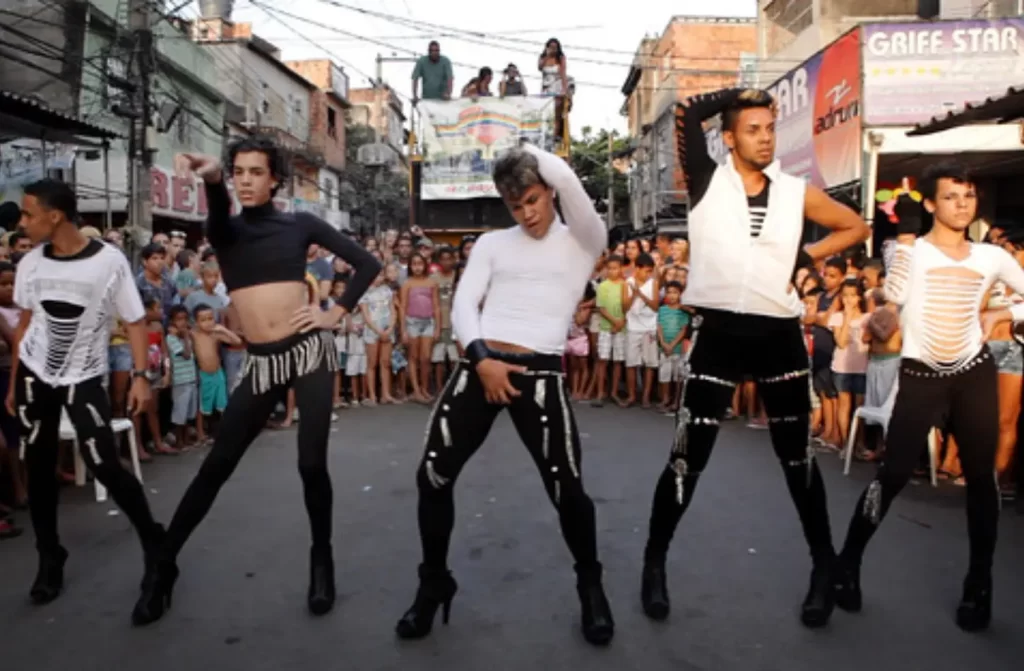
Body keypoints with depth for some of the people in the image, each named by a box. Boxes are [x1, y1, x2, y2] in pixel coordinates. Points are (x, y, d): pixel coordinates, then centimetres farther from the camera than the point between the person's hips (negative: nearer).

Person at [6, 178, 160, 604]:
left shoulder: (109, 261, -15)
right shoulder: (30, 264, -2)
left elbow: (135, 322, -9)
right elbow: (25, 323, 9)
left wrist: (140, 375, -16)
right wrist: (13, 382, 12)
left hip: (84, 378, -4)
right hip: (34, 374, 4)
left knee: (104, 465, -9)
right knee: (38, 468, 8)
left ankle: (153, 540, 12)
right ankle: (50, 558, 25)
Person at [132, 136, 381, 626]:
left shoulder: (300, 224, 5)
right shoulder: (225, 230, 7)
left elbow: (367, 264, 6)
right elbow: (219, 220, -20)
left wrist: (336, 313, -1)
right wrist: (211, 180, -41)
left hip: (309, 351, -1)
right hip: (261, 363, 2)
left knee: (312, 463, -3)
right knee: (216, 466, 5)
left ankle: (322, 558, 19)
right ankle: (164, 563, 21)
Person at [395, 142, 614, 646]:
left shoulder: (582, 242, 8)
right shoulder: (492, 244, 17)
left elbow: (565, 178, -8)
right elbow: (463, 304, 6)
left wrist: (527, 151, 11)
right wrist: (481, 359, -10)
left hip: (540, 374, -3)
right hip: (479, 366, 3)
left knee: (567, 488, -5)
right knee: (433, 475, 1)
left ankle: (590, 585, 24)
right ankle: (434, 584, 24)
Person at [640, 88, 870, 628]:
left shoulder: (797, 193, 7)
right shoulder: (707, 182, 0)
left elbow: (855, 227, 19)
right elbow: (689, 113, -8)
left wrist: (806, 258, 7)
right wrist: (741, 95, 5)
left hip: (779, 335, 3)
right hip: (718, 332, -2)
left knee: (797, 456, 13)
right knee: (687, 456, -1)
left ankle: (825, 564, 32)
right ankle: (655, 561, 18)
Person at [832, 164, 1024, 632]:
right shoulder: (914, 251, -1)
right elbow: (896, 295, -21)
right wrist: (906, 233, -16)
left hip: (975, 373, 3)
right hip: (920, 377, -3)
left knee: (981, 477, 7)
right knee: (893, 475, -6)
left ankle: (979, 583, 23)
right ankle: (848, 562, 9)